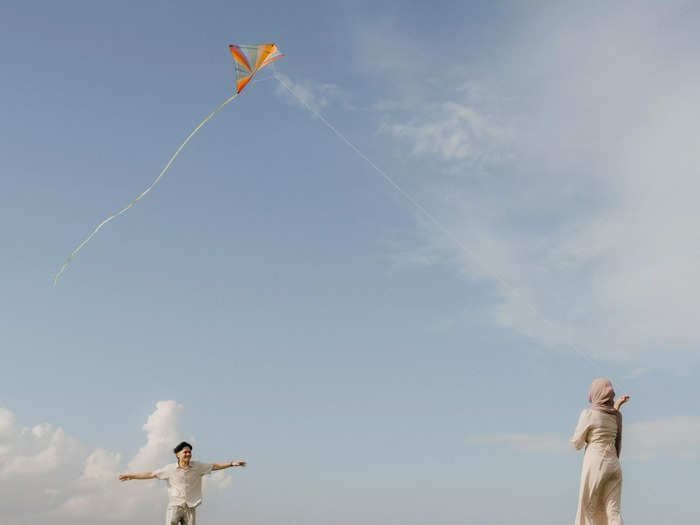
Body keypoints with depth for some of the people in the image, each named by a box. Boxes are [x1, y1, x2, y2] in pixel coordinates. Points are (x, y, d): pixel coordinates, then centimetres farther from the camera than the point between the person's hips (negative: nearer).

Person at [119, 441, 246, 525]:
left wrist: (232, 463, 7)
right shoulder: (170, 468, -1)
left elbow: (215, 466, 11)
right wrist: (131, 476, -1)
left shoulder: (197, 467, 4)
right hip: (175, 506, -2)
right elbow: (151, 474, 1)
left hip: (190, 508, 2)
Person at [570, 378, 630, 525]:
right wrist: (617, 406, 24)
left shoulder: (588, 414, -9)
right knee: (612, 512, 0)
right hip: (613, 465, 5)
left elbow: (577, 444, -2)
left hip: (595, 467, -5)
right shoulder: (617, 415, 8)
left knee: (587, 510, 7)